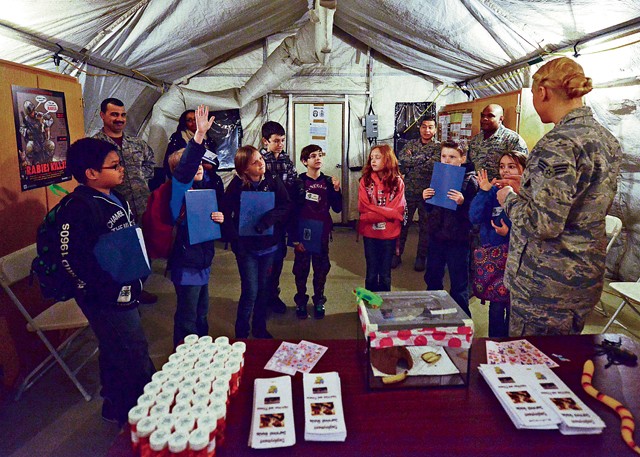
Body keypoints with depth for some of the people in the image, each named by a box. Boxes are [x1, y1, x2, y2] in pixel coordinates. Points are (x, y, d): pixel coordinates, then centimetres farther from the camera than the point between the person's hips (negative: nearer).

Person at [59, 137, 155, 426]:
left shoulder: (114, 197, 7)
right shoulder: (78, 209, -22)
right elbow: (73, 260, -26)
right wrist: (113, 285, -24)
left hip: (126, 291, 10)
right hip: (106, 299, -10)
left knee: (114, 352, 25)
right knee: (135, 355, 2)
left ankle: (116, 406, 45)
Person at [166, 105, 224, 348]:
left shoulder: (207, 188, 7)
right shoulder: (179, 189, -15)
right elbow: (185, 168, -35)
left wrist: (221, 218, -6)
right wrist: (199, 135, -44)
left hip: (203, 261, 8)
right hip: (186, 263, -8)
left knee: (202, 314, 22)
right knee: (187, 319, 4)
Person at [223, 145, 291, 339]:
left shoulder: (273, 182, -4)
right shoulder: (236, 185, -10)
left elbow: (286, 206, -10)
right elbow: (226, 214, -12)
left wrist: (268, 218, -25)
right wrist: (235, 240, -19)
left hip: (268, 245, 3)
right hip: (246, 247, -3)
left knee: (264, 289, 14)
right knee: (250, 292, -2)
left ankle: (260, 328, 33)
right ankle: (241, 333, 18)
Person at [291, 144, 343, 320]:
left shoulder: (328, 181, 2)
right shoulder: (298, 181, -7)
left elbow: (337, 208, 2)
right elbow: (292, 211, -7)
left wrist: (337, 190, -13)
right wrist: (295, 237, -9)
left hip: (322, 234, 2)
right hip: (303, 234, -2)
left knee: (321, 268, 11)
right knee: (301, 269, 9)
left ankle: (319, 301, 28)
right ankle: (301, 301, 26)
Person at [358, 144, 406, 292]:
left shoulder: (397, 182, -3)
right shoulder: (365, 180, -1)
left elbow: (397, 211, -9)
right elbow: (363, 207, -9)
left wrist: (373, 212, -16)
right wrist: (386, 212, -16)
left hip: (389, 234, 0)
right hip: (370, 233, 0)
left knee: (385, 275, 11)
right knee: (371, 274, 10)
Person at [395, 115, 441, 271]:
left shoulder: (439, 147, -1)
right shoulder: (410, 144, 7)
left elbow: (432, 165, -18)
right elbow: (401, 162, -8)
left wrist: (410, 162, -11)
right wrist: (422, 157, -14)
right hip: (408, 191, 2)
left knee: (425, 226, 9)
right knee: (402, 223, 7)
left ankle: (421, 257, 23)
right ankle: (397, 254, 20)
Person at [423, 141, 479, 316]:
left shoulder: (470, 180, -9)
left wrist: (462, 203, -31)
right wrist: (426, 198, -4)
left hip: (458, 239, -6)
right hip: (436, 236, 6)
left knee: (459, 283, 5)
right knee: (432, 277, 18)